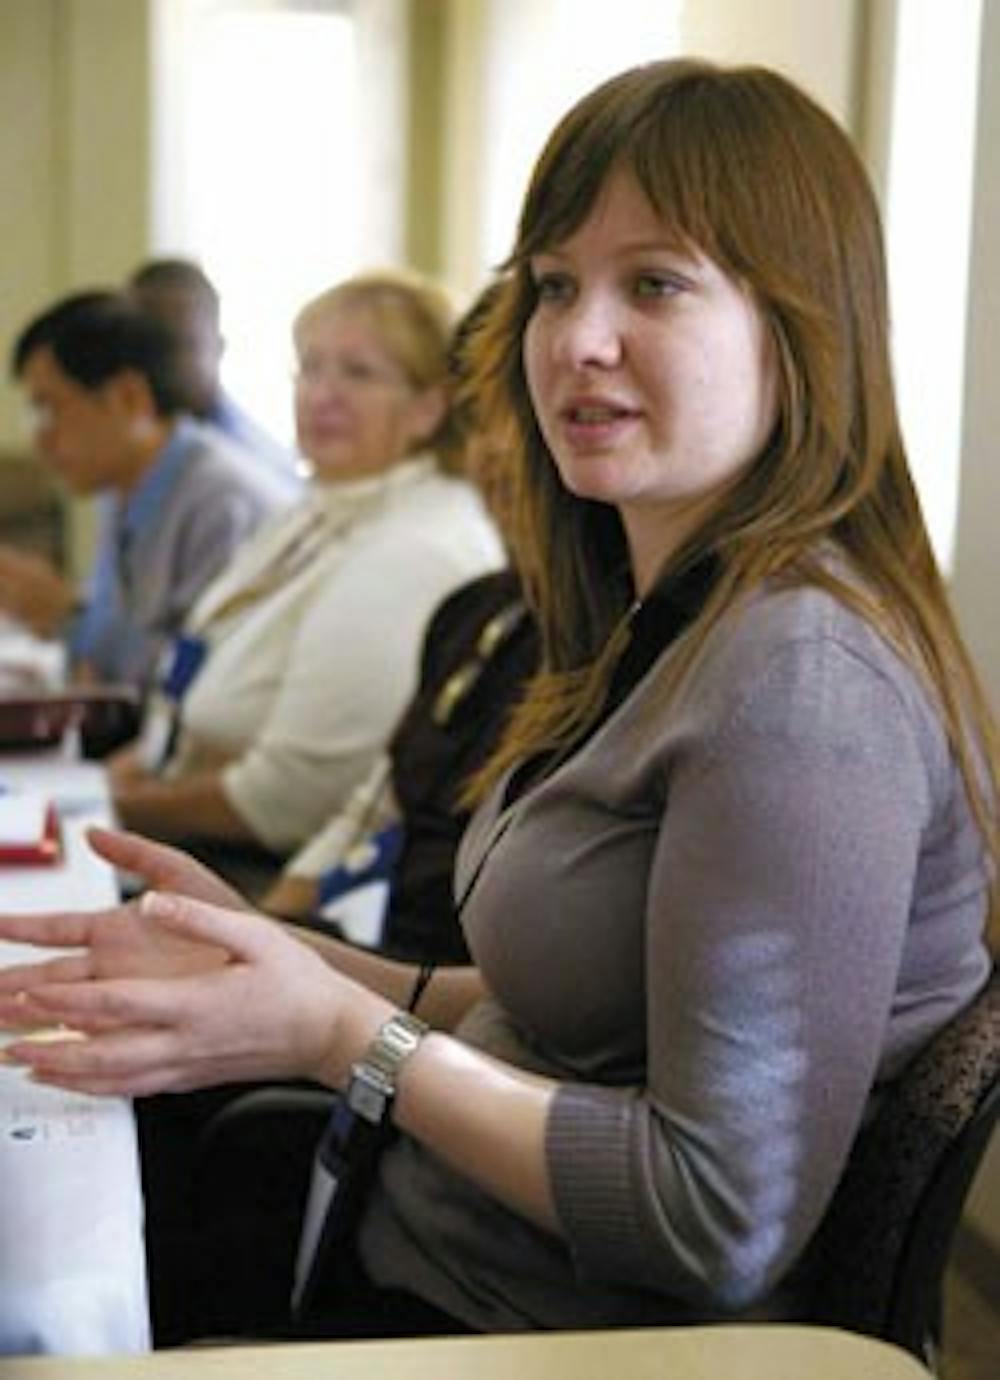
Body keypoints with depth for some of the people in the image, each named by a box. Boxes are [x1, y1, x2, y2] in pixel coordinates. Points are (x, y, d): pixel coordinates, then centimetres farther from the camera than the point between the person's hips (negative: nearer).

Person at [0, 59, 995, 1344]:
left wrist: (343, 1034, -18)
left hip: (537, 1330, -8)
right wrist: (282, 962, -1)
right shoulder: (671, 625, 6)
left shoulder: (797, 677, -23)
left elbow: (725, 1222, -25)